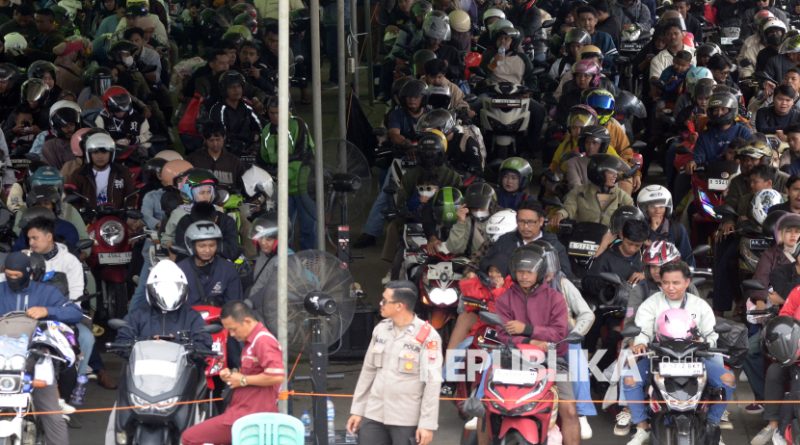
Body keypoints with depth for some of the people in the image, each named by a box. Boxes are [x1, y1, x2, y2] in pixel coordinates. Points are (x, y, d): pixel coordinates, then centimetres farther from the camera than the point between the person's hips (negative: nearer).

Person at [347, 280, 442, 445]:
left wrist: (428, 424, -16)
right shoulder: (380, 330, 8)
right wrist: (357, 410, 13)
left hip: (407, 420, -6)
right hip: (374, 415, 6)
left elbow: (433, 382, -12)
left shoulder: (427, 336, -11)